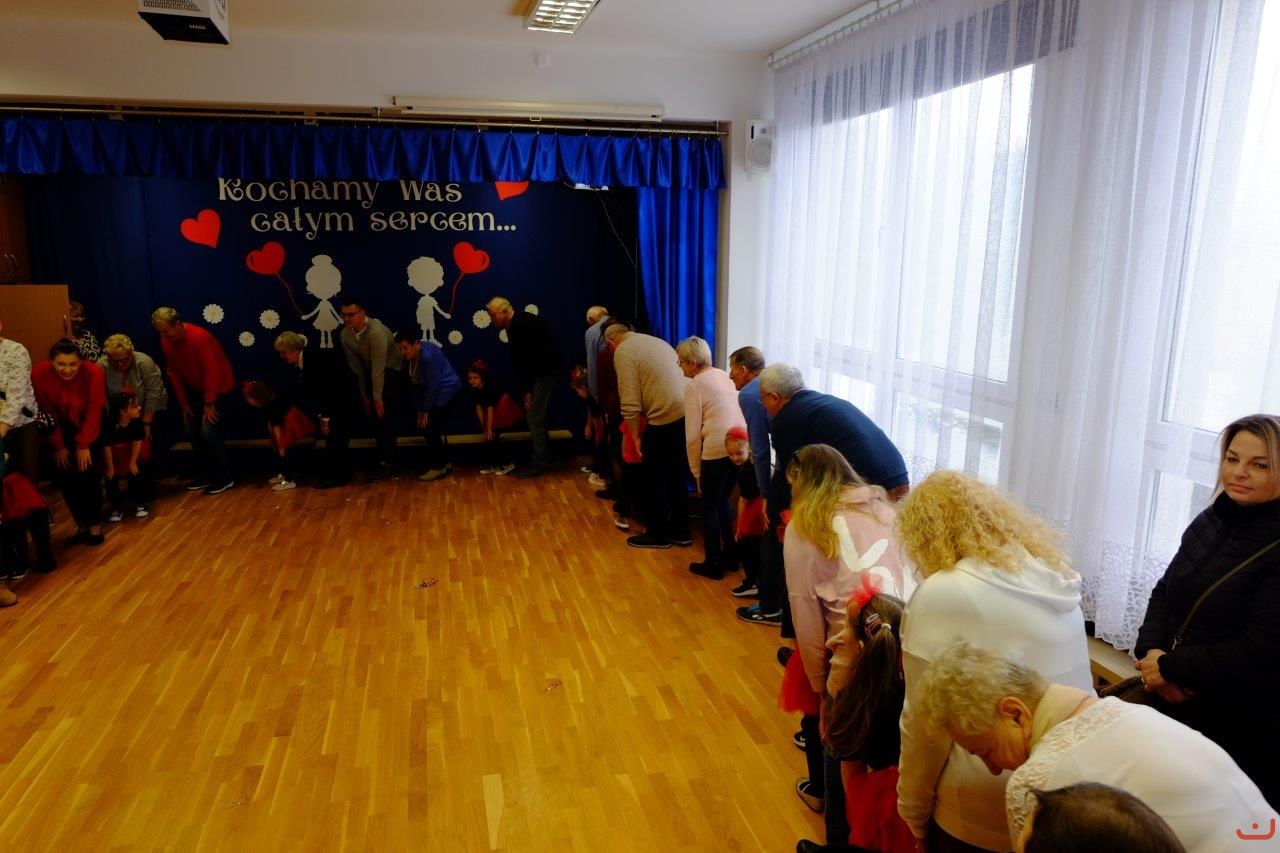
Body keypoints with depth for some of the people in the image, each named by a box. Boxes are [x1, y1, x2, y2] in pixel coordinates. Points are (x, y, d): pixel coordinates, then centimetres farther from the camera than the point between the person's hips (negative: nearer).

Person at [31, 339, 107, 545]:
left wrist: (84, 445, -13)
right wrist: (58, 446, -6)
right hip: (61, 428, 2)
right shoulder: (39, 374, -25)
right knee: (64, 475, -3)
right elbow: (47, 412, -13)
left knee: (88, 472, -8)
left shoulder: (93, 372, -29)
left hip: (88, 426, -2)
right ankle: (81, 523, 10)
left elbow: (93, 411, -18)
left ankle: (95, 524, 5)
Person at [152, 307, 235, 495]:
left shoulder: (199, 337, -28)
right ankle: (206, 473, 19)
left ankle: (224, 478, -3)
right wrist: (184, 403, 2)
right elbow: (173, 373, 2)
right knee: (192, 431, 5)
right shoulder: (166, 342, -6)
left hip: (219, 387, -7)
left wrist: (209, 403, -21)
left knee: (208, 431, -15)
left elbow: (212, 371, -26)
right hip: (196, 389, 7)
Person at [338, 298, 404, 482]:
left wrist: (378, 398, -23)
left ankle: (385, 463, -8)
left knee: (384, 415, -13)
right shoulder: (345, 335, -8)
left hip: (392, 371, -7)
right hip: (372, 372, 7)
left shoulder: (376, 333, -30)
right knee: (375, 415, 5)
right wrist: (364, 396, 2)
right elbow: (356, 366, -1)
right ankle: (387, 456, 18)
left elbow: (378, 369, -27)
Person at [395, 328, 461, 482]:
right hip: (433, 393, 9)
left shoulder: (428, 356, -27)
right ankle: (444, 463, 20)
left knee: (431, 427, -10)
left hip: (447, 390, -9)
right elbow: (414, 385, 4)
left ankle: (437, 467, 1)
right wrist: (419, 410, 2)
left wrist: (425, 410, -15)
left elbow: (432, 385, -23)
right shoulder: (408, 359, -2)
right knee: (426, 427, 8)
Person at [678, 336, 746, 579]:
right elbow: (736, 413, 11)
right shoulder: (724, 375, 14)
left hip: (717, 450, -7)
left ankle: (713, 564, 20)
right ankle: (731, 555, 31)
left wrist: (696, 470, 5)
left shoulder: (693, 386, -5)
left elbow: (693, 434, -5)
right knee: (722, 501, 24)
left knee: (709, 507, 11)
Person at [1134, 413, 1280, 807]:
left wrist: (1170, 668, -15)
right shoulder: (1212, 521, 4)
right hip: (1176, 706, 6)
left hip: (1244, 734, -6)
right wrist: (1151, 650, -9)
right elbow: (1165, 591, 8)